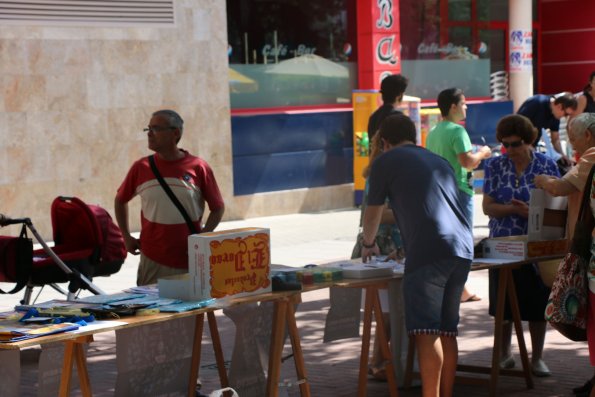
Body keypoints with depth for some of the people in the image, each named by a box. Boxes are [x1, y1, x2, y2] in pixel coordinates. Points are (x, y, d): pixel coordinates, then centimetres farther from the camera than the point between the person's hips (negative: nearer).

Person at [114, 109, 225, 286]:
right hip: (152, 262, 1)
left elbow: (218, 208, 5)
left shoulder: (198, 167, -3)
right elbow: (120, 200, 18)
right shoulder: (141, 168, 3)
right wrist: (126, 237, 13)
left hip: (191, 262, -1)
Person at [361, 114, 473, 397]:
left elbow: (373, 212, 21)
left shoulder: (386, 161, 10)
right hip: (462, 249, 7)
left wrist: (368, 243, 42)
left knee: (426, 331, -10)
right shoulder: (439, 161, 28)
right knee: (447, 329, 12)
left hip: (428, 250, -7)